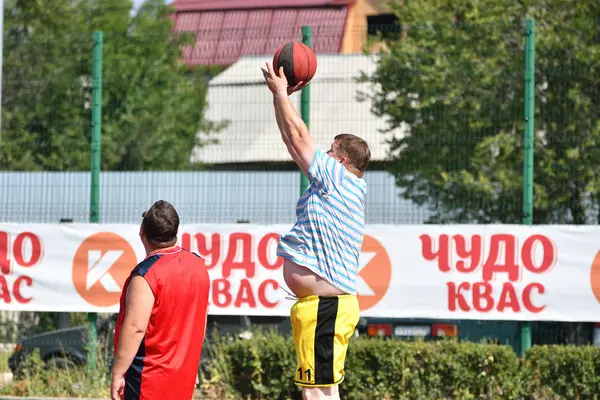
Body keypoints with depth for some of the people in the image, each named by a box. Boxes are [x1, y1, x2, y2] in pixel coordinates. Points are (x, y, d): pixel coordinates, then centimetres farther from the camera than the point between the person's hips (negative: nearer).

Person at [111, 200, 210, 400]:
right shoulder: (198, 265, 6)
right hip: (183, 376, 8)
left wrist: (117, 373, -18)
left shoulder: (146, 273, -19)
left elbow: (135, 327, -23)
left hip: (148, 379, -8)